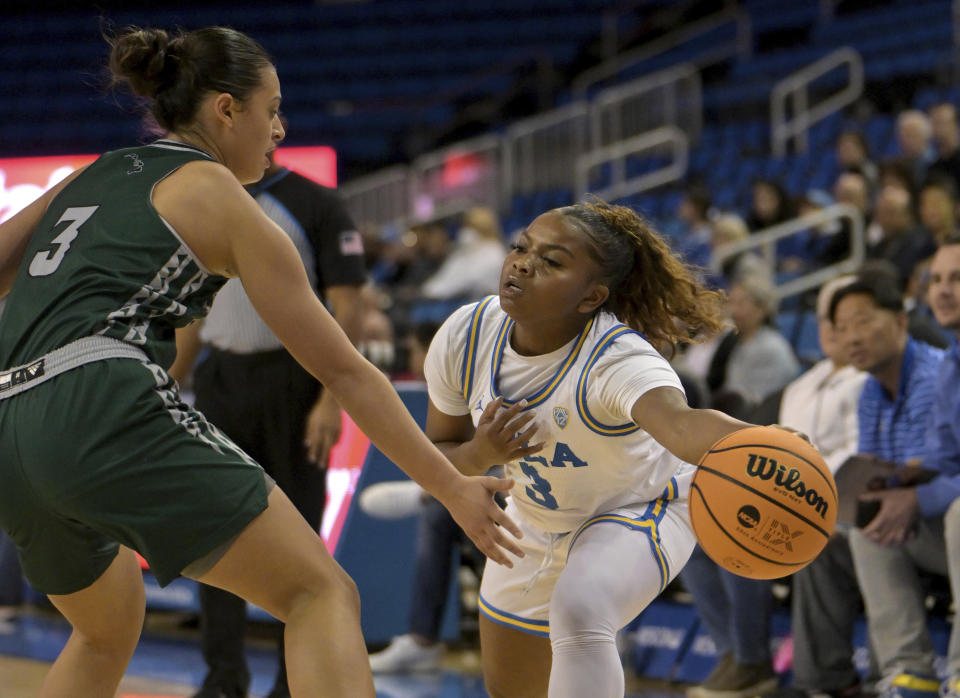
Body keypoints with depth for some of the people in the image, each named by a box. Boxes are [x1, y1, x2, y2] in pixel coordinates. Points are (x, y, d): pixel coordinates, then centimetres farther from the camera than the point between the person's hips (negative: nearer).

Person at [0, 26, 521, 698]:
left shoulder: (87, 178, 26)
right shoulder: (223, 201, 8)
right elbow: (344, 371, 8)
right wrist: (452, 488, 13)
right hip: (108, 413, -7)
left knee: (107, 630, 30)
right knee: (322, 593, -7)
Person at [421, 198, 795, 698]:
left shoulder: (618, 360, -38)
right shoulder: (463, 339, -21)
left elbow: (680, 423, -62)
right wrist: (482, 454, -31)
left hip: (641, 511, -6)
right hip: (537, 523, 6)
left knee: (579, 614, -38)